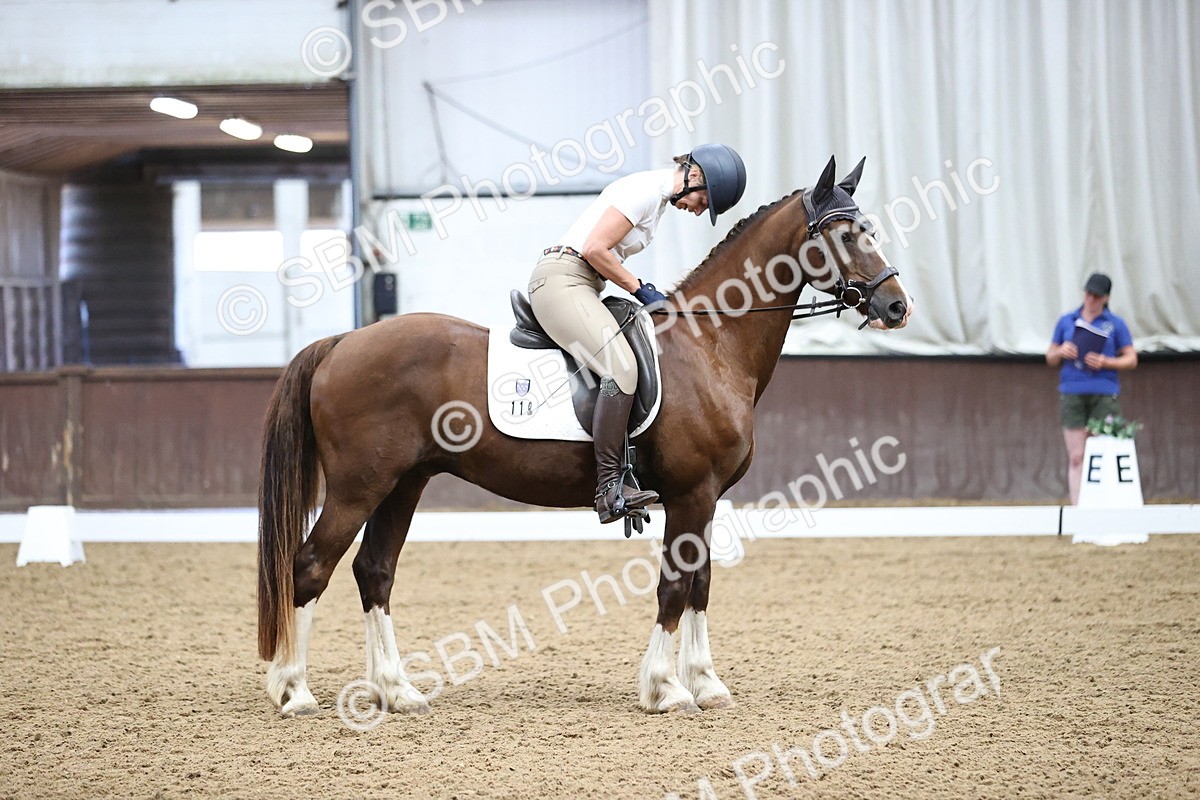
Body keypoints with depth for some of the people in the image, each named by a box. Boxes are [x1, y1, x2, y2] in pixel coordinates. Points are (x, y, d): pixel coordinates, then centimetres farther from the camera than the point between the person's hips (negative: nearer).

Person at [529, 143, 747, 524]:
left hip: (581, 287, 11)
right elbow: (594, 249, -19)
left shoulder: (658, 196, 17)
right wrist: (640, 288, -8)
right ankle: (609, 489, -29)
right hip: (561, 280, -11)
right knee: (621, 367, -27)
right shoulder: (645, 190, -13)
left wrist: (645, 294, 12)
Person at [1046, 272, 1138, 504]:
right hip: (1072, 393, 1)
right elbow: (1050, 358, 18)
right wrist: (1061, 352, -5)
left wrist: (1105, 362, -11)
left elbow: (1131, 359, 6)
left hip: (1103, 395, -1)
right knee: (1076, 457, -4)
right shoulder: (1066, 321, 12)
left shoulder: (1115, 324, 6)